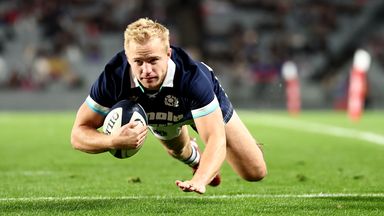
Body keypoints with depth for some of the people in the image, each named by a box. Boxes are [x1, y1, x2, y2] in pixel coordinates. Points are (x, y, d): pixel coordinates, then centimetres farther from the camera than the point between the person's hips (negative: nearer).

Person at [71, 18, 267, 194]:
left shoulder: (192, 75, -48)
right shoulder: (113, 77, -42)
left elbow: (215, 138, -52)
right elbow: (79, 133, -35)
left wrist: (200, 180, -70)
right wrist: (115, 141, -56)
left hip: (205, 104, -2)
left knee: (255, 172, 2)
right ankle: (195, 158, 67)